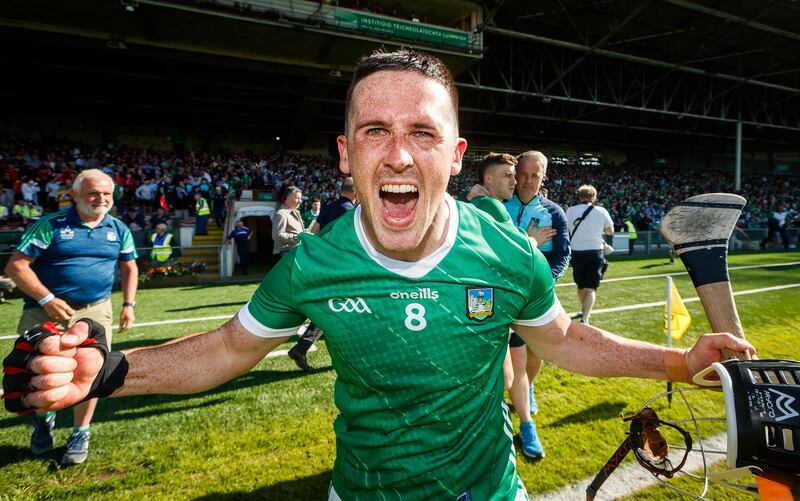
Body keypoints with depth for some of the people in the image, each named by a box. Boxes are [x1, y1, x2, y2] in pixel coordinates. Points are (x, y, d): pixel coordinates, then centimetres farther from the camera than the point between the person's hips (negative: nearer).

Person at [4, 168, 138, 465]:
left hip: (94, 311, 2)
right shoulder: (51, 225, -6)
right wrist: (47, 300, -16)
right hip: (46, 311, -2)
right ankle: (43, 417, 35)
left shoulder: (119, 229, 6)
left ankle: (80, 433, 23)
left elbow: (129, 267, 17)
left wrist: (128, 304, 7)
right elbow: (16, 266, -7)